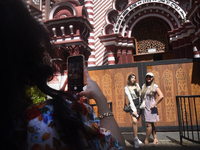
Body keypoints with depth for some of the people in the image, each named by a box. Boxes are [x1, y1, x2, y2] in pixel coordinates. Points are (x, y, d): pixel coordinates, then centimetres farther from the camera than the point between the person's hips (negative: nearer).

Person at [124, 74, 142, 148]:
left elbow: (140, 94, 12)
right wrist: (134, 110, -17)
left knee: (136, 122, 10)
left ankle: (135, 137, 25)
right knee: (134, 121, -21)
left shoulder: (137, 85, 9)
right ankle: (136, 139, -10)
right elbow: (130, 99, -12)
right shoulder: (126, 88, -6)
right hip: (133, 105, -5)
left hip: (139, 104, 5)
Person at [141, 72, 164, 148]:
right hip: (145, 107, 6)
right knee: (151, 124, 13)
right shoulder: (143, 86, 10)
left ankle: (146, 140, 8)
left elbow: (161, 96, -17)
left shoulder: (155, 86, -7)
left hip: (151, 108, -6)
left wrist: (154, 105, -16)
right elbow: (141, 96, 20)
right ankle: (155, 139, 25)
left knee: (149, 124, -4)